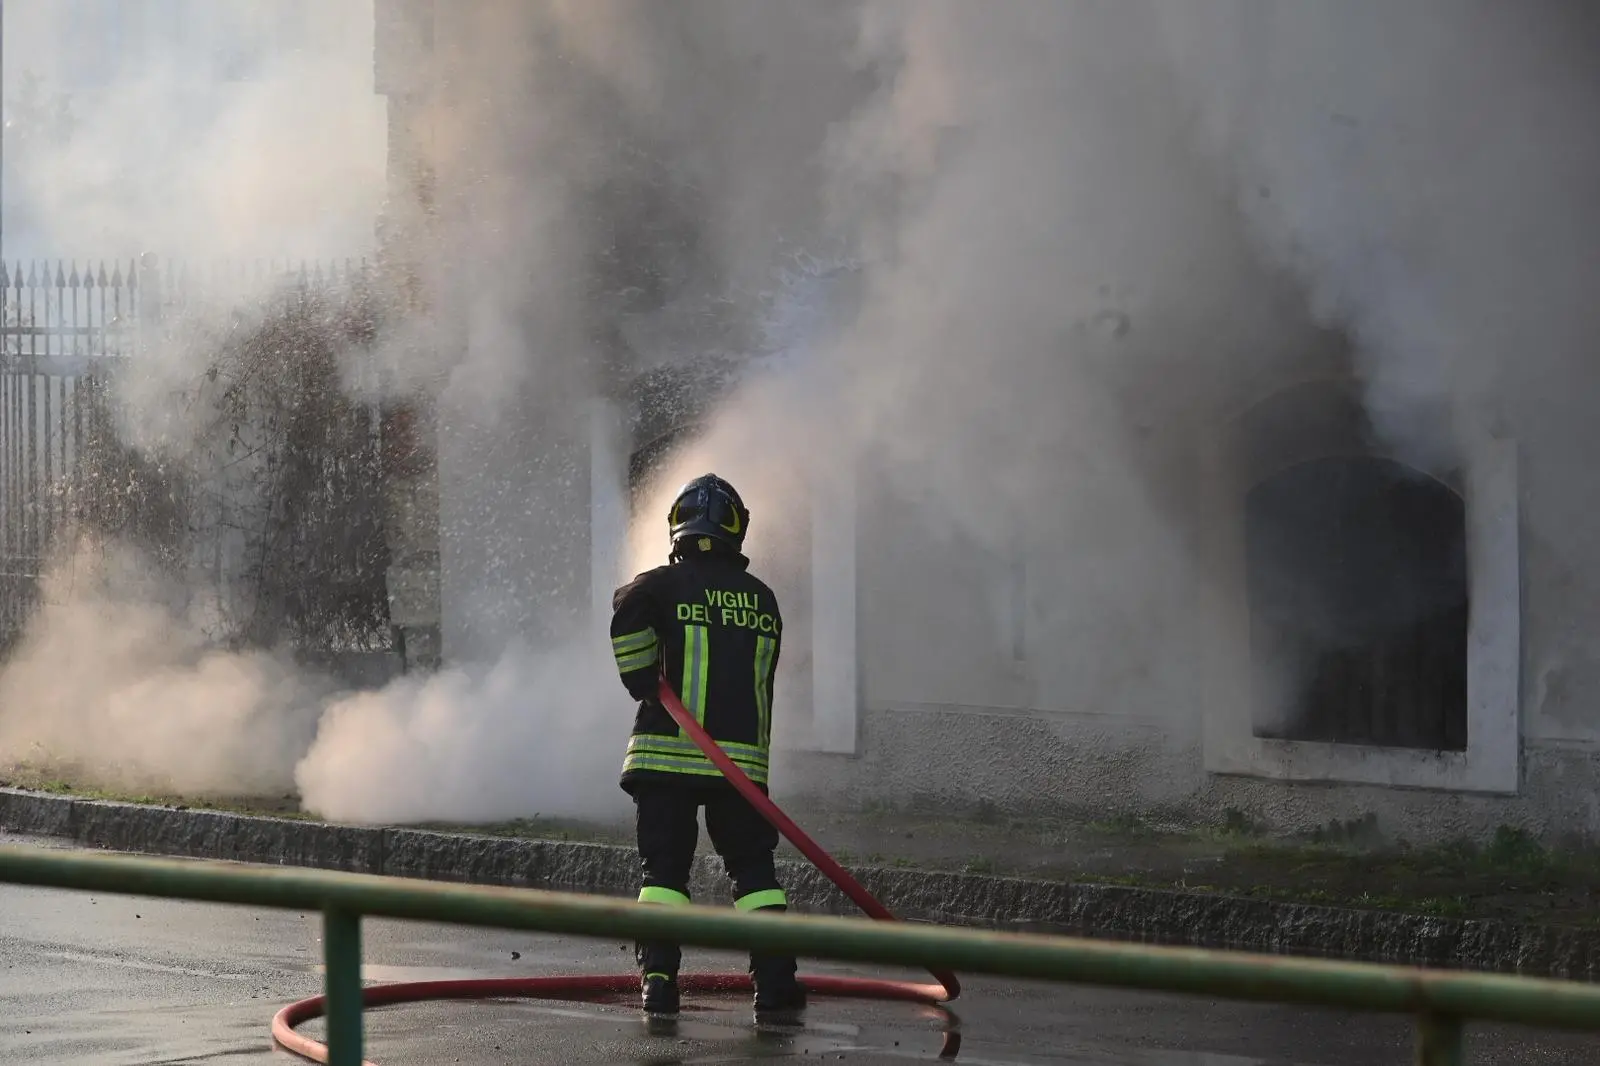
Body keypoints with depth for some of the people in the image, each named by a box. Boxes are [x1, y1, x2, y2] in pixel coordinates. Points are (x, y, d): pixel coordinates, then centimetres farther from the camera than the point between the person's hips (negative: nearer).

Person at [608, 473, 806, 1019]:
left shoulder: (666, 584, 1)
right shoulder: (763, 598, 13)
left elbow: (629, 610, -21)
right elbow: (762, 681, 17)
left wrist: (642, 681, -9)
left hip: (665, 753, -2)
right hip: (743, 756, 2)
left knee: (664, 867, 3)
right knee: (753, 868, 9)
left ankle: (658, 977, -7)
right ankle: (775, 979, 3)